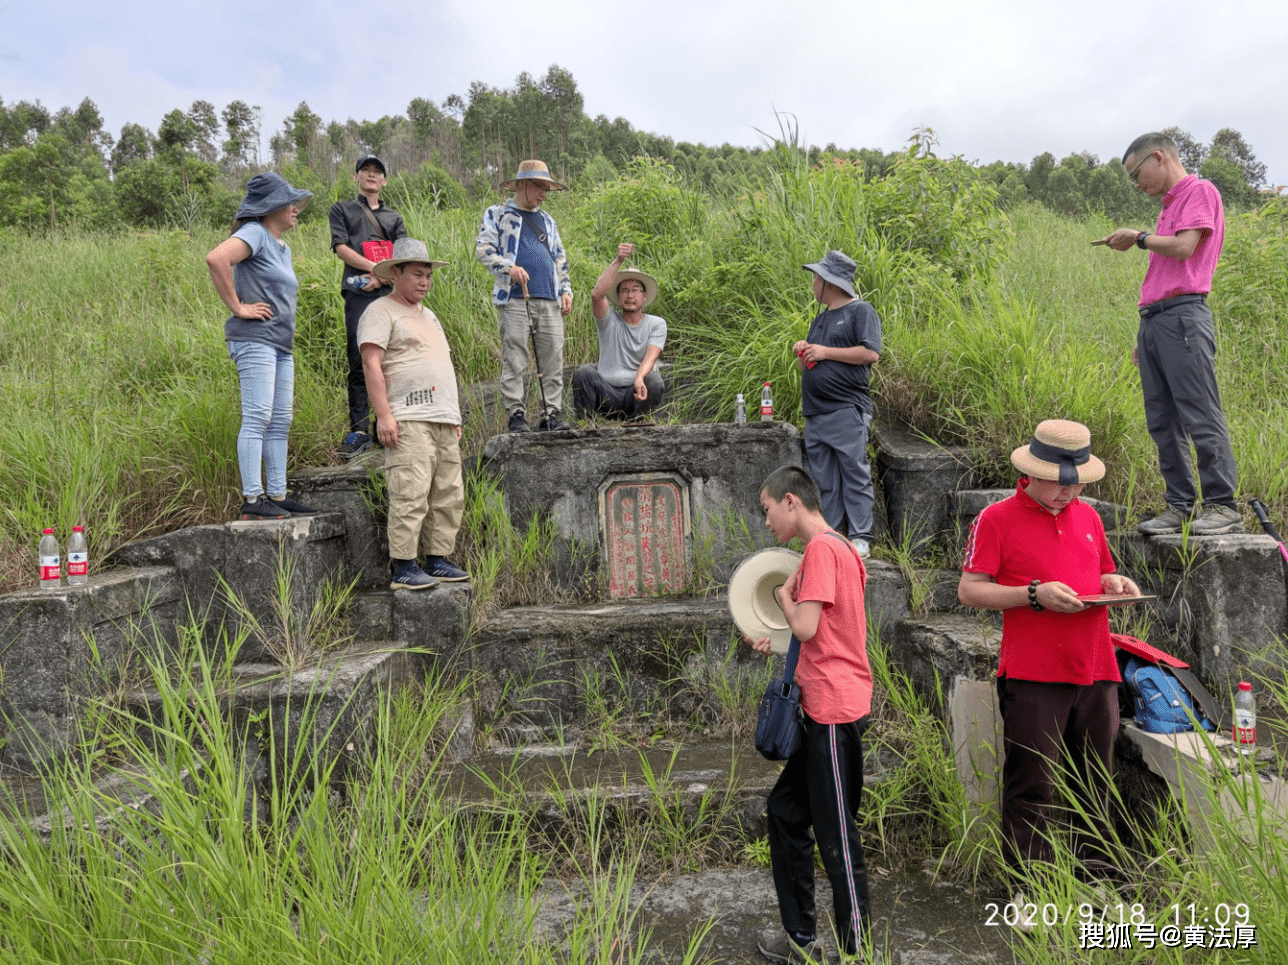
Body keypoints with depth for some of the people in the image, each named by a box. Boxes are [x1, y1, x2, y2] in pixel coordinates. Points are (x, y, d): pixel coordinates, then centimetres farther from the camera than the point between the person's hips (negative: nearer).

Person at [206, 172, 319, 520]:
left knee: (280, 422, 9)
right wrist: (237, 307, -18)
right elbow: (216, 258, -24)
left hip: (281, 345, 9)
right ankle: (252, 499, -10)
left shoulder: (283, 248, 23)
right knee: (257, 419, -11)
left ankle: (278, 496, 14)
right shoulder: (254, 234, -6)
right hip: (254, 339, -9)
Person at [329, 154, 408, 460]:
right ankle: (360, 431, -8)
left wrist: (381, 277, -8)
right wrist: (376, 267, -8)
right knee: (360, 363, -8)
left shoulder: (394, 217, 25)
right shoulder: (342, 210, 21)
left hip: (392, 294, 2)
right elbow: (341, 247, 4)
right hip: (359, 295, -2)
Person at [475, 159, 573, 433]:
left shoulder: (547, 220, 26)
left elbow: (560, 259, 28)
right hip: (514, 298, -4)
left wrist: (566, 290, 16)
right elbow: (483, 248, 0)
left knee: (553, 357, -1)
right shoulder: (497, 214, 11)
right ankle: (515, 414, -2)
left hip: (549, 300, 5)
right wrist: (508, 267, -15)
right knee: (514, 359, -7)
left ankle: (552, 413, 4)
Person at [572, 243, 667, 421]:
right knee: (584, 373, -26)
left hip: (637, 394, 0)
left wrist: (639, 378, -30)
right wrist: (618, 261, -19)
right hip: (607, 395, 0)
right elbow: (597, 294, -13)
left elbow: (651, 356, -8)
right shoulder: (609, 320, 8)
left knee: (654, 380, -32)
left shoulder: (657, 324, 9)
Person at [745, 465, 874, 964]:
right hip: (824, 708, 10)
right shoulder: (839, 547, 16)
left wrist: (784, 592, -3)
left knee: (836, 835, -1)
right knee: (785, 809, 17)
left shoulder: (822, 548, -15)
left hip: (834, 709, -10)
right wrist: (776, 644, 16)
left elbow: (806, 626, -21)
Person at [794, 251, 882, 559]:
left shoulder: (861, 311, 1)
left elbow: (871, 352, -14)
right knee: (823, 481, 6)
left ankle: (859, 538, -5)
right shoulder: (820, 319, 25)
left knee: (855, 474, -7)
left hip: (848, 410, -8)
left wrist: (825, 352, -11)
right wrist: (803, 353, 7)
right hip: (816, 413, 8)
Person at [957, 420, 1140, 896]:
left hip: (1095, 673, 6)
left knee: (1094, 784, 14)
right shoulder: (997, 519, -4)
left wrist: (1113, 584, 5)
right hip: (1033, 677, -6)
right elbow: (969, 590, -7)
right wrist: (1035, 595, -17)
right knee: (1031, 789, 0)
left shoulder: (1088, 517, 15)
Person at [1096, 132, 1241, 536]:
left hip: (1183, 316, -9)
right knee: (1162, 422, 5)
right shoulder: (1168, 206, 25)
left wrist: (1138, 238, 2)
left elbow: (1184, 249, -14)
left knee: (1200, 416, -10)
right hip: (1154, 318, 9)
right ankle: (1179, 506, 9)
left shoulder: (1200, 191, 1)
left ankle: (1223, 507, -5)